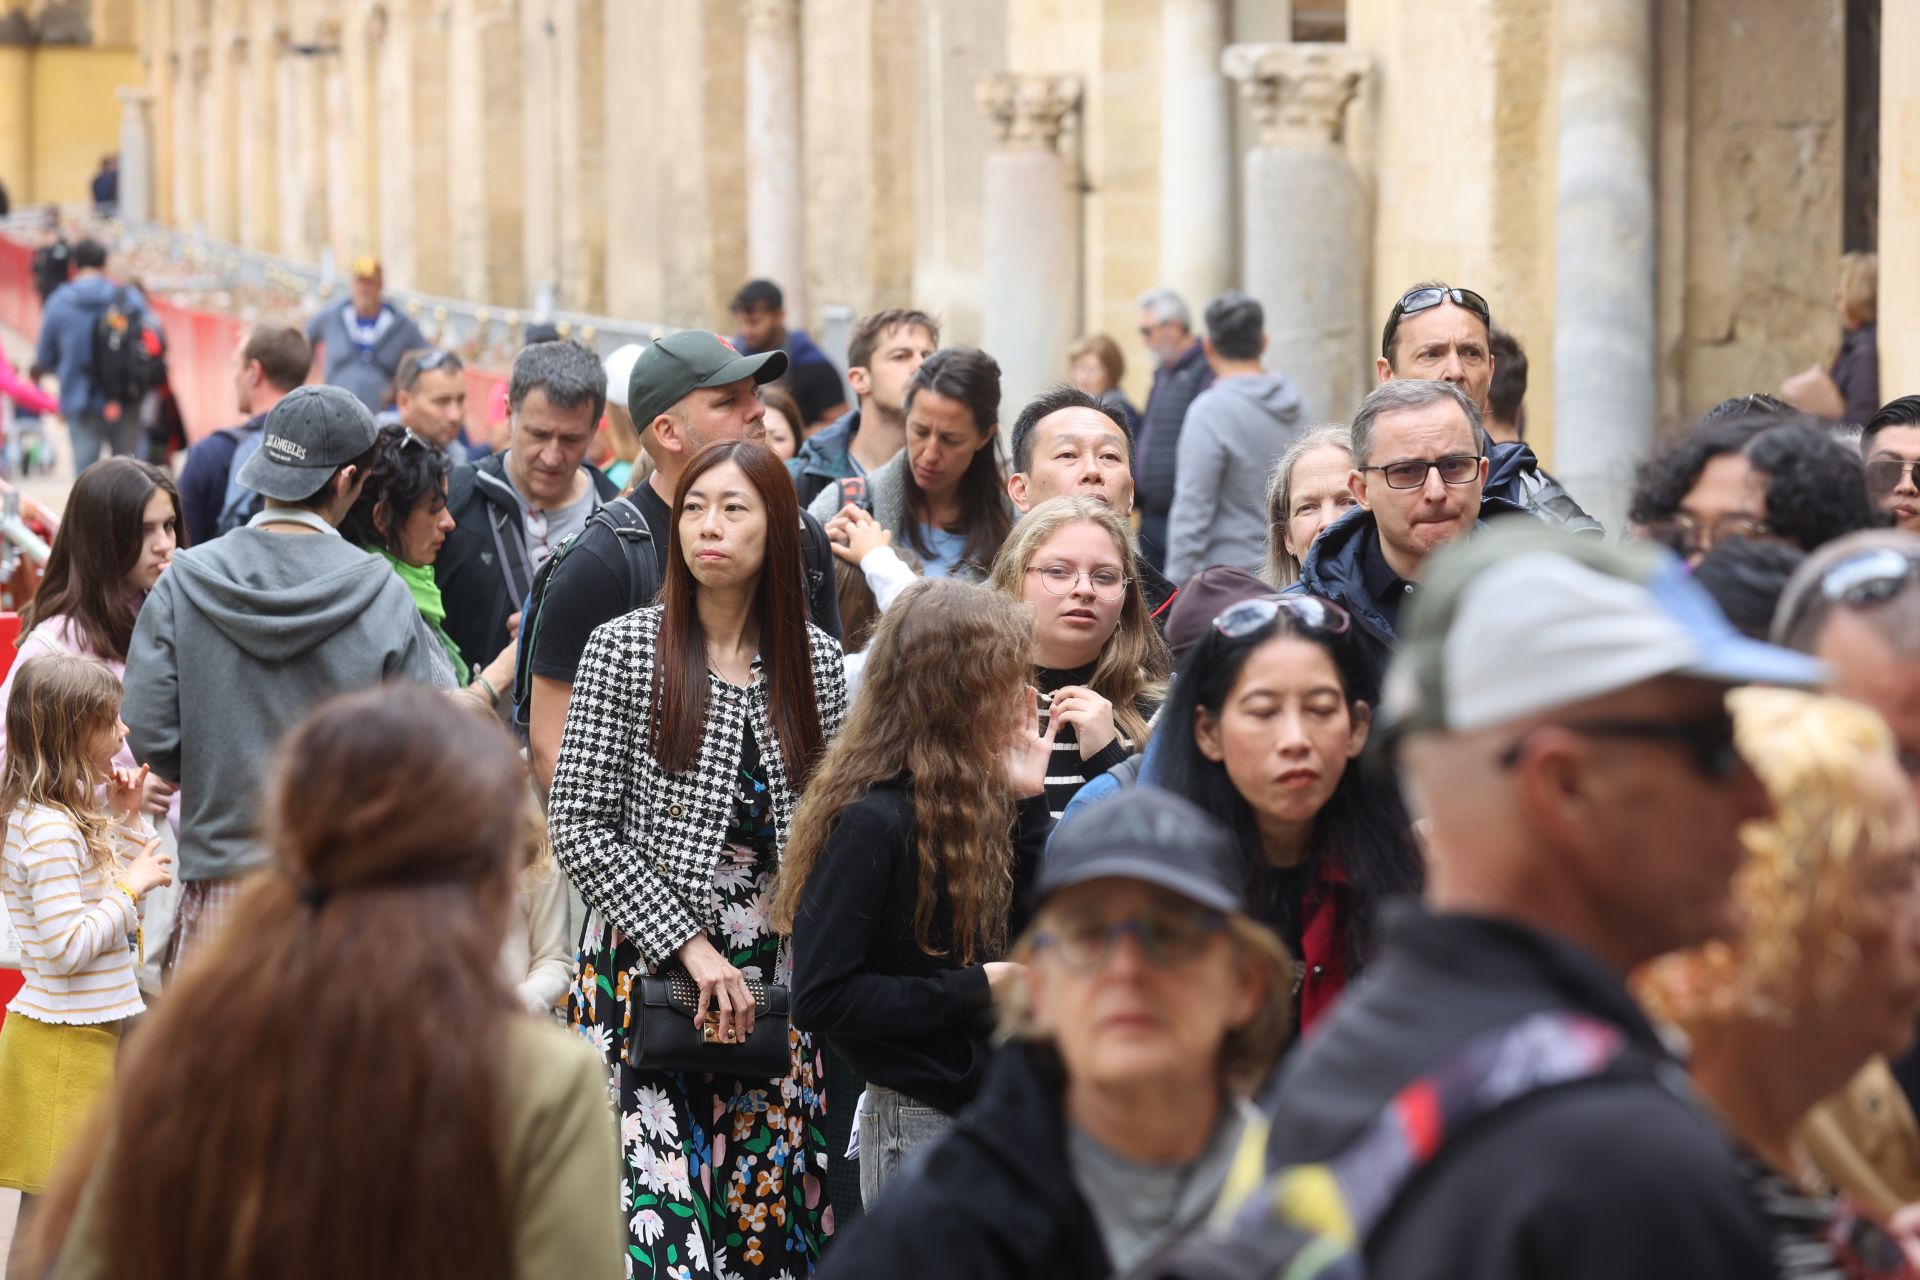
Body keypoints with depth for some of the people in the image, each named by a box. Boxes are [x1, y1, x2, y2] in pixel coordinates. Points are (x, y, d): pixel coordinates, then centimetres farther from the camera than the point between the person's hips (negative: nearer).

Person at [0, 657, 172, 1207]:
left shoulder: (66, 816, 10)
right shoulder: (49, 830, -20)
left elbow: (109, 896, 22)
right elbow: (68, 947, -24)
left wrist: (124, 819, 13)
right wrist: (132, 887, -16)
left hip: (90, 1031, 10)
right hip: (64, 1041, -10)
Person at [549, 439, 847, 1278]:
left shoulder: (817, 661, 6)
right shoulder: (624, 651, -4)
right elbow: (579, 830, -6)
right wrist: (691, 948, -11)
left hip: (773, 980, 3)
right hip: (647, 973, -3)